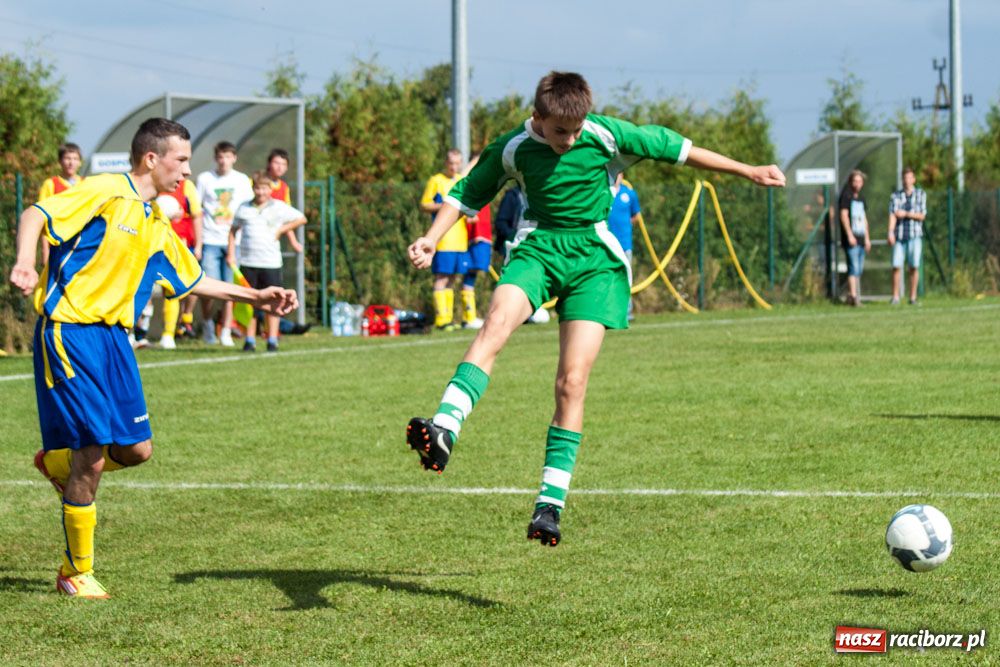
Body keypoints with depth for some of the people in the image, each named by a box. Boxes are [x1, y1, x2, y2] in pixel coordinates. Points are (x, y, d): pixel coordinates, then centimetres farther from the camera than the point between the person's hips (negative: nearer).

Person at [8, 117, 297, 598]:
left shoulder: (156, 226, 17)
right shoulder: (105, 193, -9)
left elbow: (193, 281, 28)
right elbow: (35, 215, -19)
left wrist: (255, 297, 26)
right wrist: (25, 264, -36)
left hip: (113, 336, 8)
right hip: (69, 329, -8)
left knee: (135, 450, 2)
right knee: (92, 454, -9)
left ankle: (56, 463, 32)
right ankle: (76, 572, 7)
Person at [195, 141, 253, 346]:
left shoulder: (242, 180, 7)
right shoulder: (205, 179, 2)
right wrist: (198, 242, -1)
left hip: (233, 242, 2)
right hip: (210, 242, -1)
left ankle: (225, 332, 8)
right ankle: (208, 325, 15)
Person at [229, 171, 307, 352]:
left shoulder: (279, 207, 2)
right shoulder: (244, 208, 8)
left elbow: (301, 219, 8)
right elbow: (233, 231, 15)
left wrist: (281, 230, 0)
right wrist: (231, 254, 7)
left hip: (271, 262, -2)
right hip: (247, 262, 2)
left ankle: (272, 340, 6)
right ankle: (250, 340, 11)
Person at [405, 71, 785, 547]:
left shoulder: (606, 136, -8)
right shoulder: (512, 149, -4)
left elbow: (674, 149, 3)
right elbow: (468, 193, 10)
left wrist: (748, 172, 9)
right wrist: (432, 239, -6)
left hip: (595, 257, -1)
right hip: (538, 248, 1)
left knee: (572, 382, -11)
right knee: (496, 323, -31)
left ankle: (551, 502, -8)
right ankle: (443, 431, -46)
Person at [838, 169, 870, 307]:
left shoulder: (861, 198, 19)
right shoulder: (846, 196, -4)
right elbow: (844, 215, -11)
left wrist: (867, 238, 20)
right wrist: (849, 235, -18)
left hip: (860, 238, 8)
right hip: (851, 238, -8)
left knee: (859, 269, 7)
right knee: (854, 267, -15)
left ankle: (851, 296, 11)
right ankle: (853, 296, -18)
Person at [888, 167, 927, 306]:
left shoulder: (921, 194, 7)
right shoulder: (895, 196, 8)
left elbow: (922, 216, 0)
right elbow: (892, 215, -2)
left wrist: (905, 214, -12)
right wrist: (891, 232, -15)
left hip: (915, 236, 0)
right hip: (899, 237, 0)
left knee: (914, 267, -2)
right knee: (896, 266, -6)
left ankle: (913, 297, 4)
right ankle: (895, 297, -2)